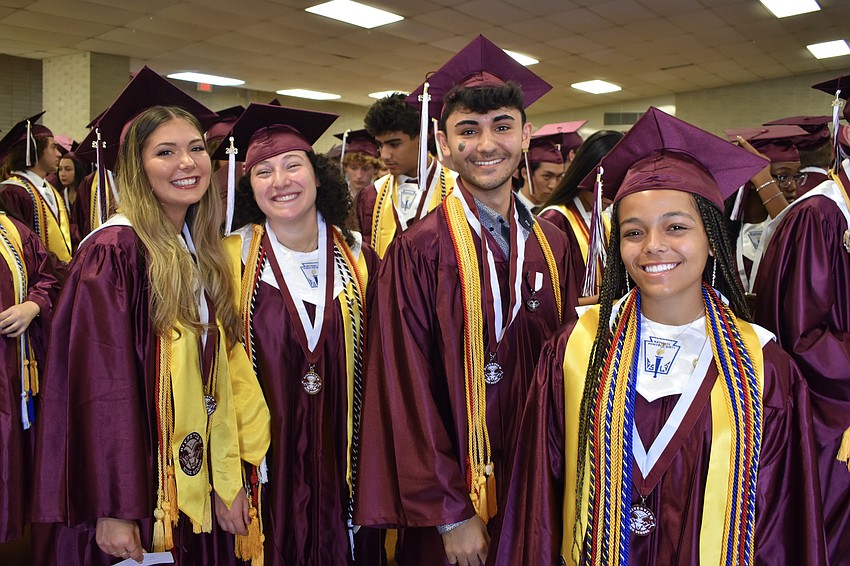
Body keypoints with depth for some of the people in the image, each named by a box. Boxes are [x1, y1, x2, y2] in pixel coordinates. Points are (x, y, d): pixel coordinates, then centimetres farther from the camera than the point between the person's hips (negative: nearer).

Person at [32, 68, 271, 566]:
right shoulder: (114, 253, -14)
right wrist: (112, 510, -18)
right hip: (136, 490, -6)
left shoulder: (204, 253, 7)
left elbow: (222, 371, 9)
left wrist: (229, 478, 6)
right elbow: (98, 388, -18)